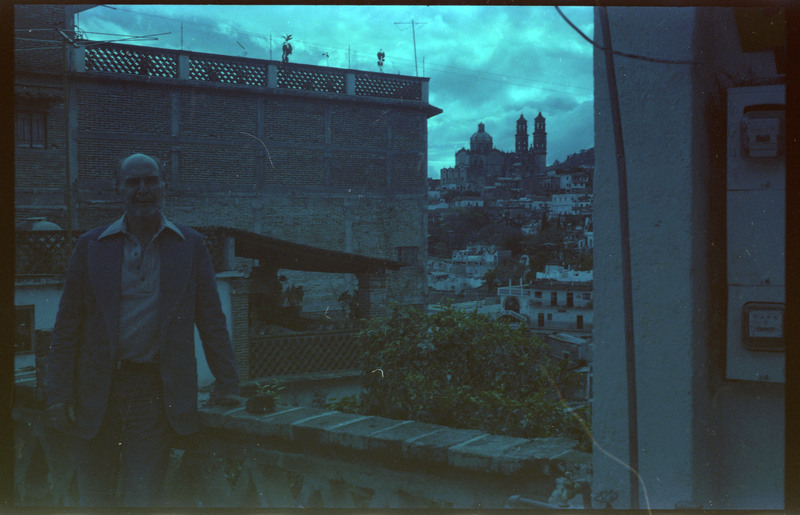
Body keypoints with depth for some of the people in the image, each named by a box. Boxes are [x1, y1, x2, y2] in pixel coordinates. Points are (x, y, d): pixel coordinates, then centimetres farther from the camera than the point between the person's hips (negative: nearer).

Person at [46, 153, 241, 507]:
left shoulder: (191, 245, 7)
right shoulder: (91, 245, 6)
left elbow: (211, 319, 6)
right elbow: (67, 325, 5)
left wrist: (227, 384, 1)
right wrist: (58, 395, -1)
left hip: (155, 393, -1)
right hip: (96, 393, 1)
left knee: (141, 498, -3)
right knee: (94, 499, 8)